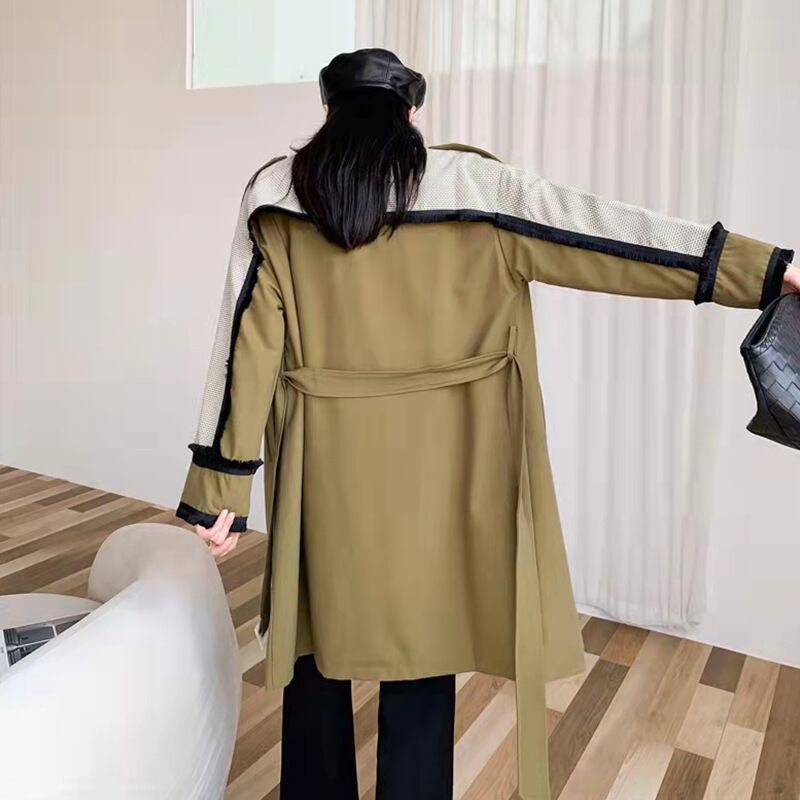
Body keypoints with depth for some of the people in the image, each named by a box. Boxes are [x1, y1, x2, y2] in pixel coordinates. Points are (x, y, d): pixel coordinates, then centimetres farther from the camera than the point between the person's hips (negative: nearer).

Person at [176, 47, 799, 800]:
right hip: (435, 471, -1)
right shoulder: (469, 182, -2)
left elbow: (246, 348, -3)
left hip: (324, 469, 2)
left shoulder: (276, 194, 0)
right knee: (421, 662, 12)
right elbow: (600, 232, -6)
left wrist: (220, 489, 1)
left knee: (317, 652, 19)